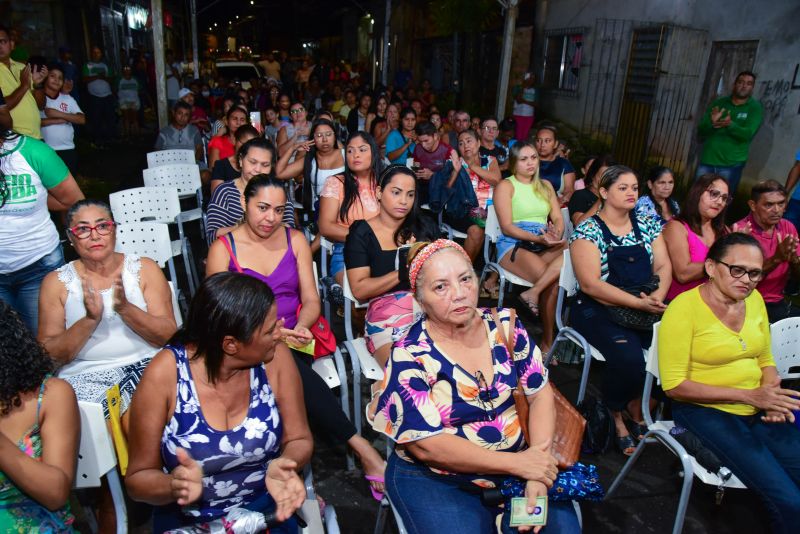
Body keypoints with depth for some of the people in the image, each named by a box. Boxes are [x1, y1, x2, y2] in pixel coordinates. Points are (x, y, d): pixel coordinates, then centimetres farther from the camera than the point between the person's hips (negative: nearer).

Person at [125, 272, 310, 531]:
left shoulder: (274, 357, -14)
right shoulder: (165, 374, -18)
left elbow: (299, 439, -3)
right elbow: (139, 477, -8)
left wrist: (284, 465, -23)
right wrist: (174, 485, -28)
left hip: (266, 512, 1)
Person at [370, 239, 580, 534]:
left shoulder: (505, 325, -5)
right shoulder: (410, 356, -17)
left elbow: (540, 394, -2)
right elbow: (426, 445, -19)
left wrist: (537, 467, -15)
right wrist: (518, 463, -21)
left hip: (518, 463, 3)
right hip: (436, 480, -3)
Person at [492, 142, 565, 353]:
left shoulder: (545, 185, 21)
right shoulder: (505, 186, 4)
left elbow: (558, 219, 12)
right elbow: (507, 227, -8)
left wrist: (556, 236, -13)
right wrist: (538, 238, -21)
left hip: (545, 245, 5)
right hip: (513, 245, -5)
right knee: (553, 280, -29)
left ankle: (534, 292, -31)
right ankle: (547, 341, -13)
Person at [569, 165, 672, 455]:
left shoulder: (647, 224, 13)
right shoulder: (587, 231, -5)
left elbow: (663, 266, 7)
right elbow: (590, 284, -14)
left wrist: (658, 297, -14)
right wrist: (639, 303, -22)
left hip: (647, 308, 6)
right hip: (599, 311, -5)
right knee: (629, 357, -30)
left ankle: (637, 406, 6)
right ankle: (616, 414, 2)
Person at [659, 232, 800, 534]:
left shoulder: (754, 299, 6)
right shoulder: (684, 308, -14)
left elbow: (765, 360, 17)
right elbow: (674, 385, -15)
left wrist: (772, 397, -5)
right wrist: (749, 395, -19)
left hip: (757, 408, 6)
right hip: (707, 412, -6)